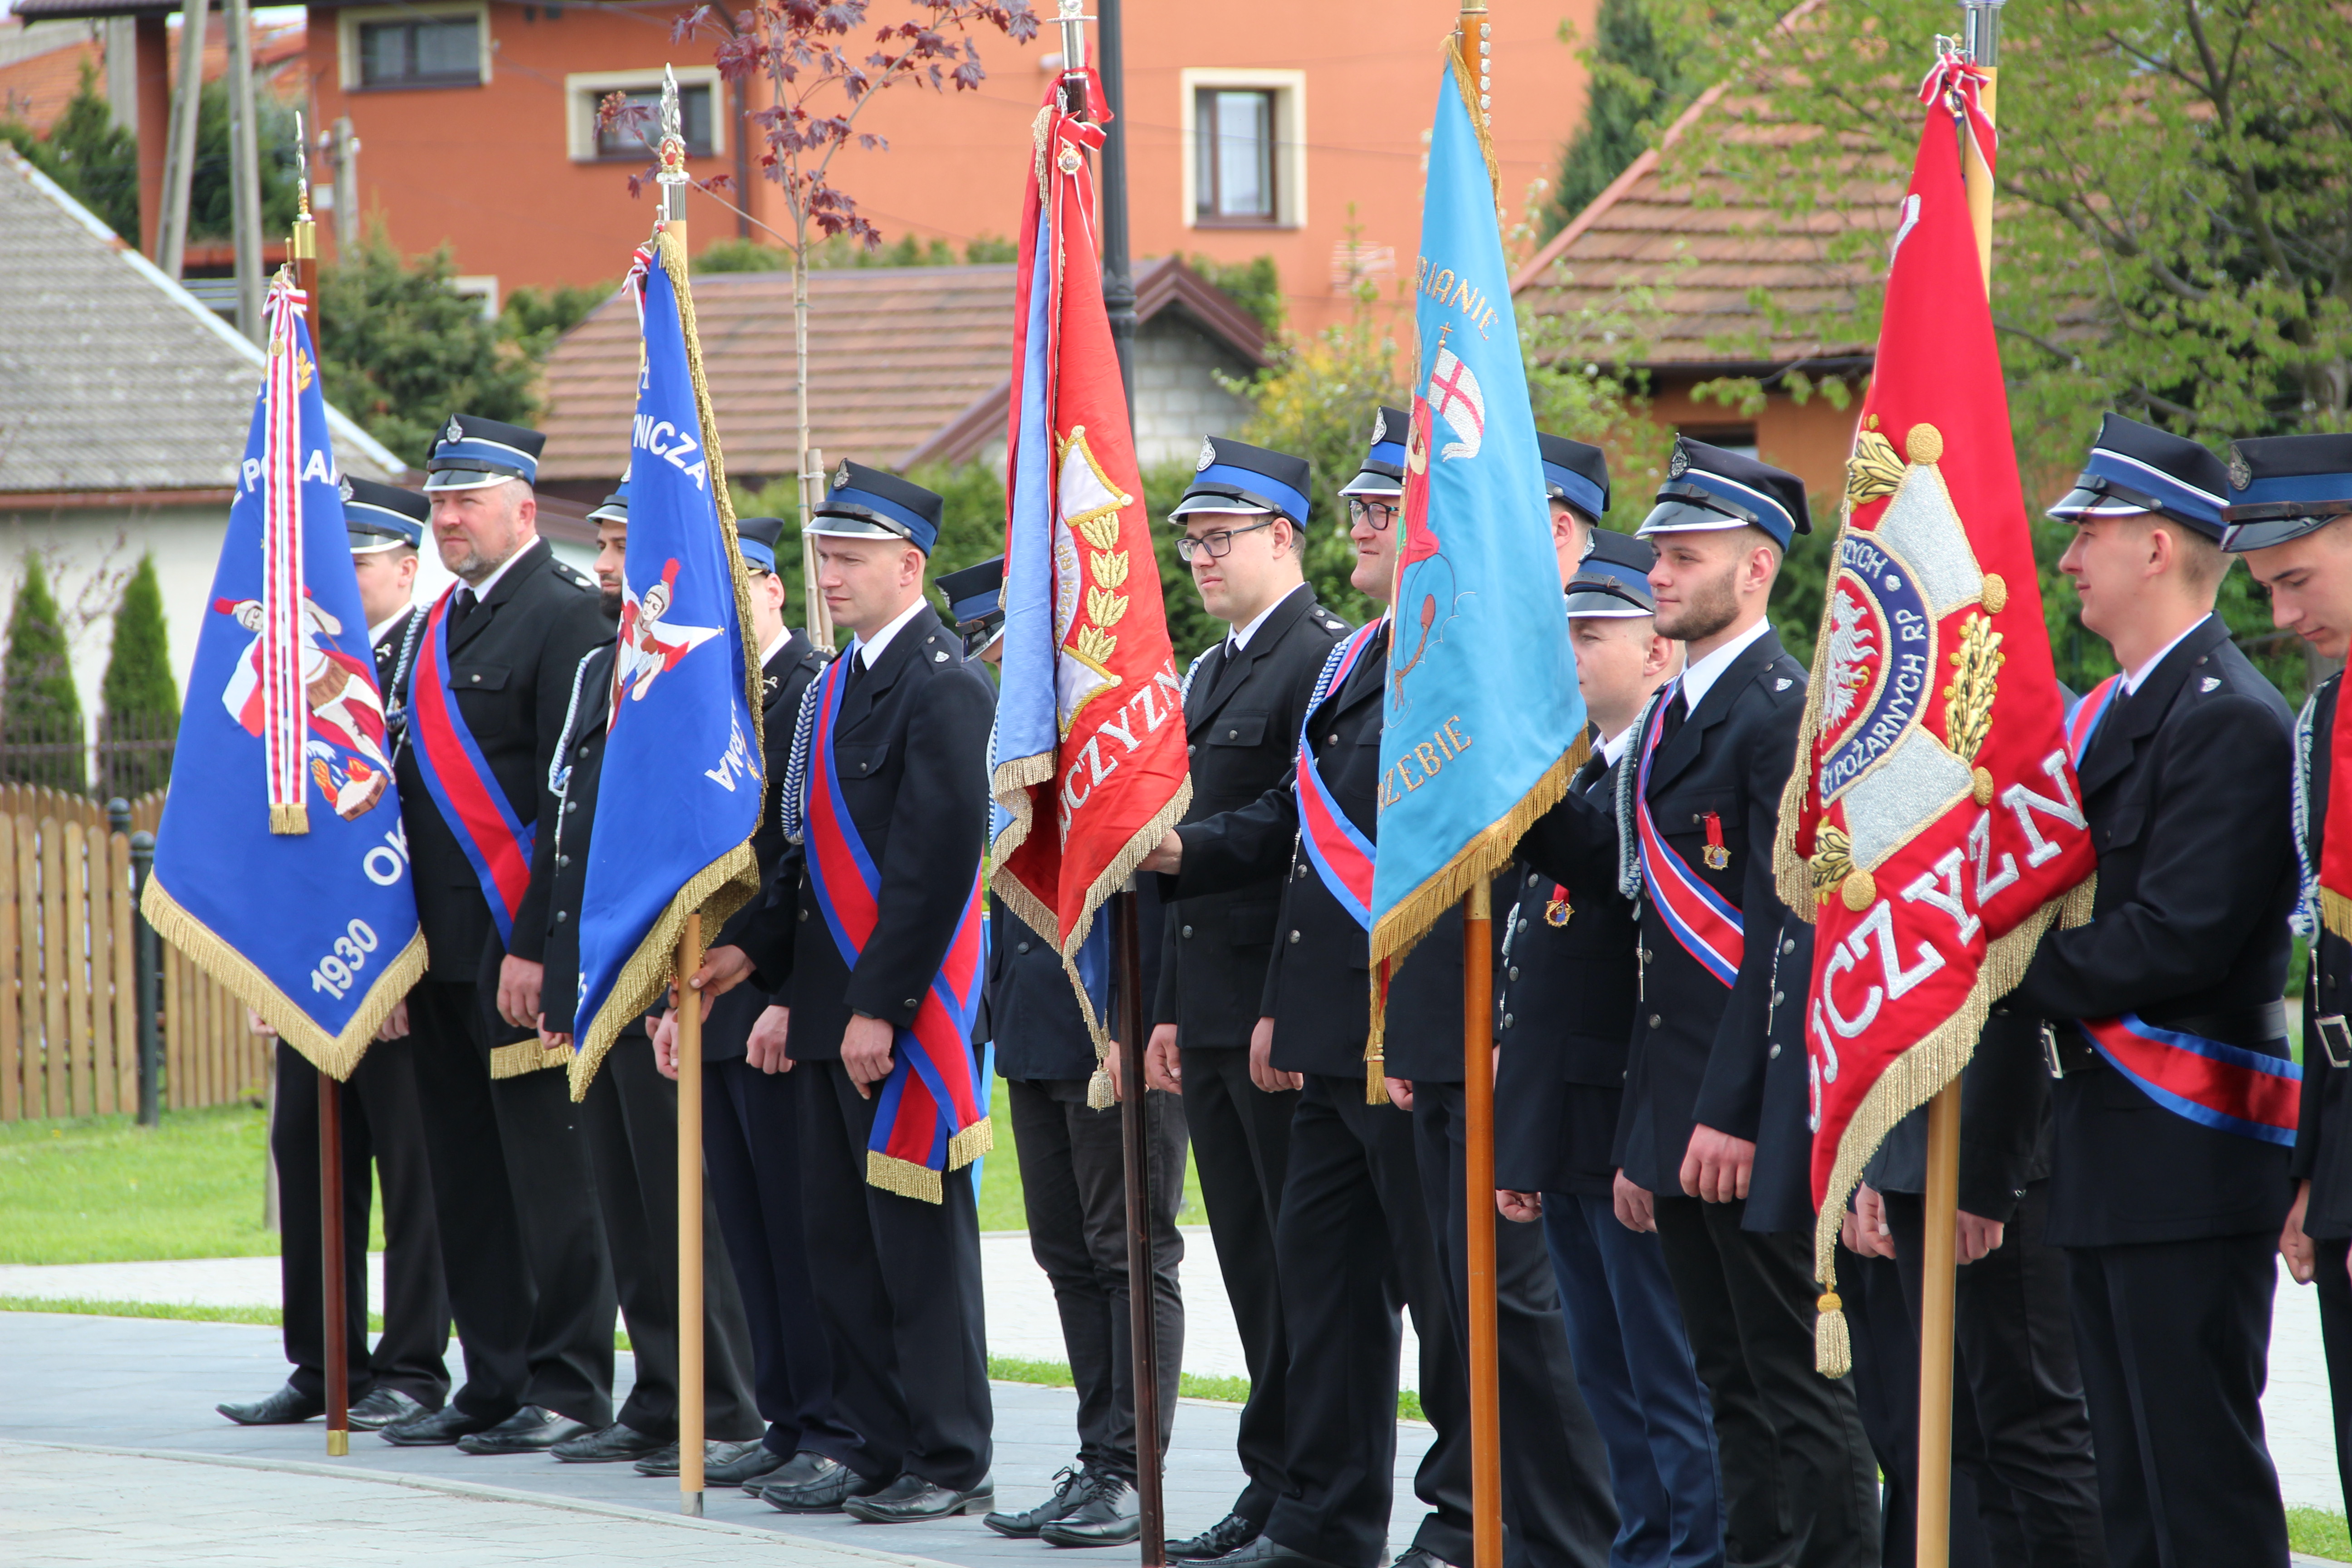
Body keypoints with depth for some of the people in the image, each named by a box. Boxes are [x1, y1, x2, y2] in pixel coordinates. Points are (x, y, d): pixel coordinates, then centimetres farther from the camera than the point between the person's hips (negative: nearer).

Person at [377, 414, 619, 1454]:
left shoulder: (563, 617, -10)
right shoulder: (434, 628, 17)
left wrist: (536, 946, -19)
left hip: (520, 945, -9)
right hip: (441, 950, 9)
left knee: (548, 1166, -4)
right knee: (466, 1175, 10)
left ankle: (569, 1388, 1)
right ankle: (493, 1385, 15)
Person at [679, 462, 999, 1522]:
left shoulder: (943, 688, -14)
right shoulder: (839, 685, 16)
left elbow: (936, 863, -19)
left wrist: (878, 1007, -20)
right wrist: (763, 959, 12)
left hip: (906, 1014, -9)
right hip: (836, 1011, 9)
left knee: (918, 1233, -4)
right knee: (842, 1235, 11)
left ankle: (951, 1464, 2)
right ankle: (878, 1450, 17)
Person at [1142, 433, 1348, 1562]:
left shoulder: (1323, 660, -12)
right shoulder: (1209, 673, 18)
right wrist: (1172, 1007, 18)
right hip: (1213, 1008, 9)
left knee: (1302, 1260, -5)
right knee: (1251, 1257, 11)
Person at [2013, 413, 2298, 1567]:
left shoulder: (2233, 722, -14)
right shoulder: (2105, 714, 17)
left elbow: (2176, 943, -22)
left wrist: (2013, 967, -14)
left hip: (2190, 1159, -10)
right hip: (2106, 1160, 10)